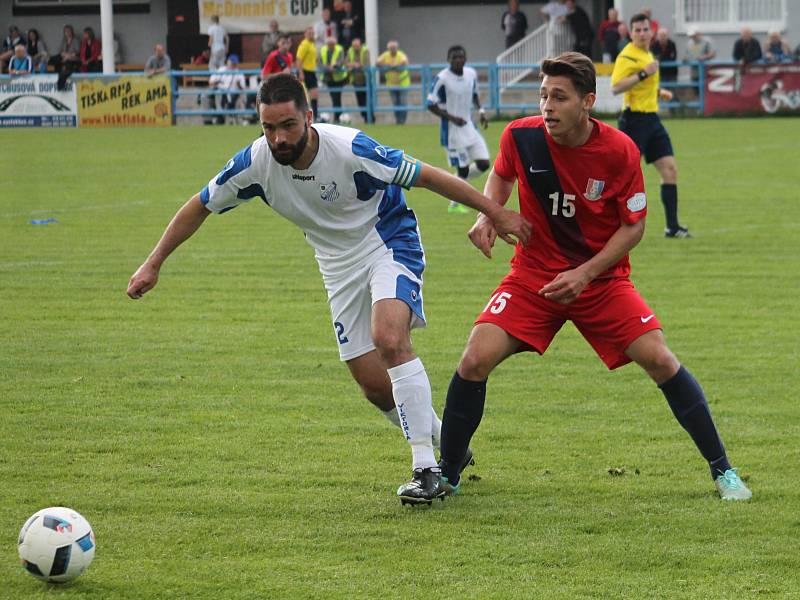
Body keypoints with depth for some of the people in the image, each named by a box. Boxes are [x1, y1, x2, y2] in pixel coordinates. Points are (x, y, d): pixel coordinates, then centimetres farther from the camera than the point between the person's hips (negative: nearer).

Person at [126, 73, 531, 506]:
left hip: (389, 242, -5)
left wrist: (497, 214, -14)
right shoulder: (256, 163, -17)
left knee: (389, 337, -31)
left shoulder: (351, 149, -29)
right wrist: (153, 264, -1)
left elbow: (427, 177, -19)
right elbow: (200, 207, -1)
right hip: (339, 265, 5)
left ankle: (427, 468, -25)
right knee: (375, 386, 0)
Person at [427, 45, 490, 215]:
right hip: (452, 131, -6)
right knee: (463, 168, -3)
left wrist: (481, 111, 1)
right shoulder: (442, 78, -18)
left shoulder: (471, 74, 1)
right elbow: (431, 105, -13)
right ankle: (455, 204, 19)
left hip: (469, 126, 6)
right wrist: (452, 118, -22)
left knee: (483, 163, 0)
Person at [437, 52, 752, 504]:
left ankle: (722, 469, 3)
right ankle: (447, 475, 2)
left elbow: (634, 226, -7)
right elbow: (502, 175, 12)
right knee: (475, 361, -16)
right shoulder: (521, 136, -12)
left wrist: (585, 274, -17)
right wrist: (487, 216, -7)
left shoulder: (620, 151, -17)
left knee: (660, 360, -14)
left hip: (601, 277, -1)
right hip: (533, 275, 1)